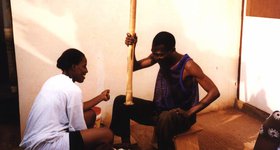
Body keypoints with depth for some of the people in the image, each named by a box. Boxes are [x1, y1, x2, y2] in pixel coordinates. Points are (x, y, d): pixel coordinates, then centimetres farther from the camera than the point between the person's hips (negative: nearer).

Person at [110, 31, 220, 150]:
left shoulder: (188, 66, -22)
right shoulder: (159, 55, -4)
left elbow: (214, 92, -24)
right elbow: (134, 67, 5)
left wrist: (189, 113, -29)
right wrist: (132, 47, -14)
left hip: (181, 116, -7)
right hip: (159, 110, 7)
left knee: (165, 118, -43)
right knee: (121, 101, -3)